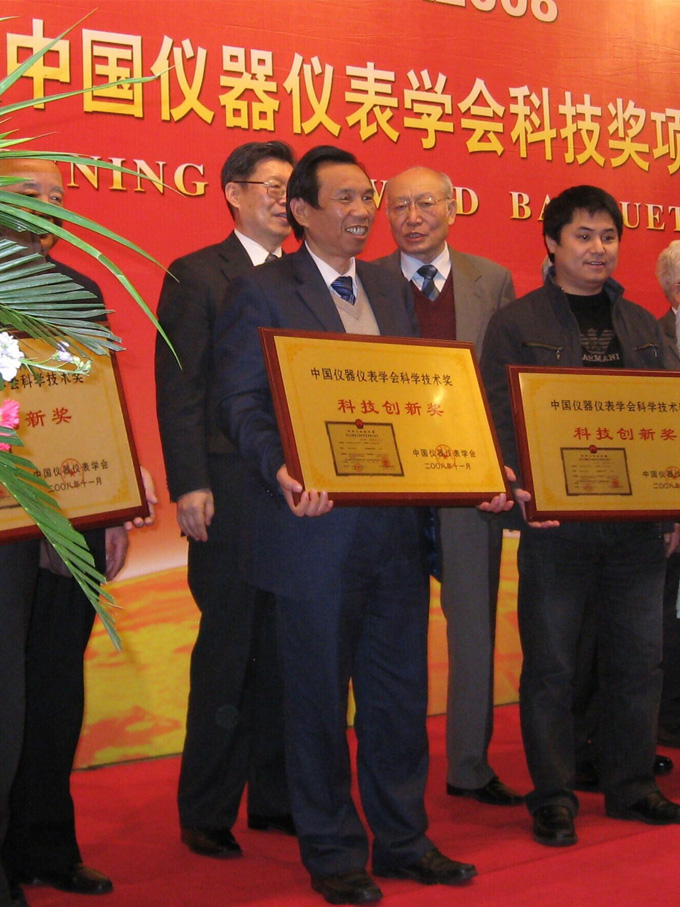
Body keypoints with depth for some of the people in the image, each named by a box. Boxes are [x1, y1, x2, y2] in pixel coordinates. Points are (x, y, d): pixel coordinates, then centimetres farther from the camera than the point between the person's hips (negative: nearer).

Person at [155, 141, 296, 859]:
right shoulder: (196, 275, 0)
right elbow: (177, 390, -6)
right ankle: (206, 812, 14)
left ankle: (275, 797, 22)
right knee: (228, 651, 1)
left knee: (284, 649, 9)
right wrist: (190, 486, -13)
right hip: (232, 492, -5)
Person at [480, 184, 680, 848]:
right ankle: (552, 798, 14)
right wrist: (519, 489, -19)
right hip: (555, 519, -4)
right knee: (551, 665, 2)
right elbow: (498, 419, -4)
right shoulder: (516, 324, 2)